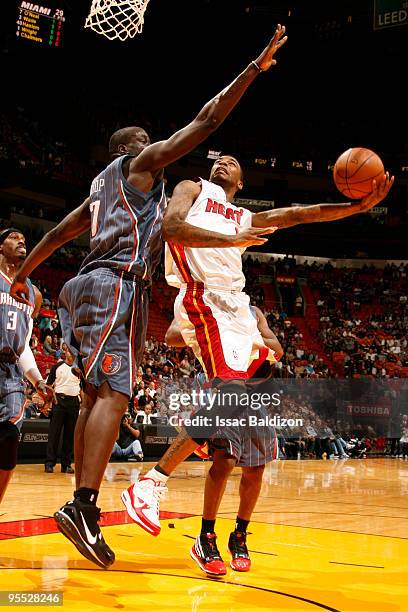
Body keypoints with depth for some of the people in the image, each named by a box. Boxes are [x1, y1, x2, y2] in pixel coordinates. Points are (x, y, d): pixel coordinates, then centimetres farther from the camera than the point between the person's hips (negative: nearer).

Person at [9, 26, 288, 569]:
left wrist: (22, 275, 38)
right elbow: (206, 121, 2)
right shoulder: (140, 163, 7)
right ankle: (83, 506, -27)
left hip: (88, 288, 9)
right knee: (113, 393, -18)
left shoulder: (101, 190, 29)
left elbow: (58, 232, 31)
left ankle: (82, 510, 6)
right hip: (118, 284, -9)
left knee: (96, 396, 6)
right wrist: (256, 67, 4)